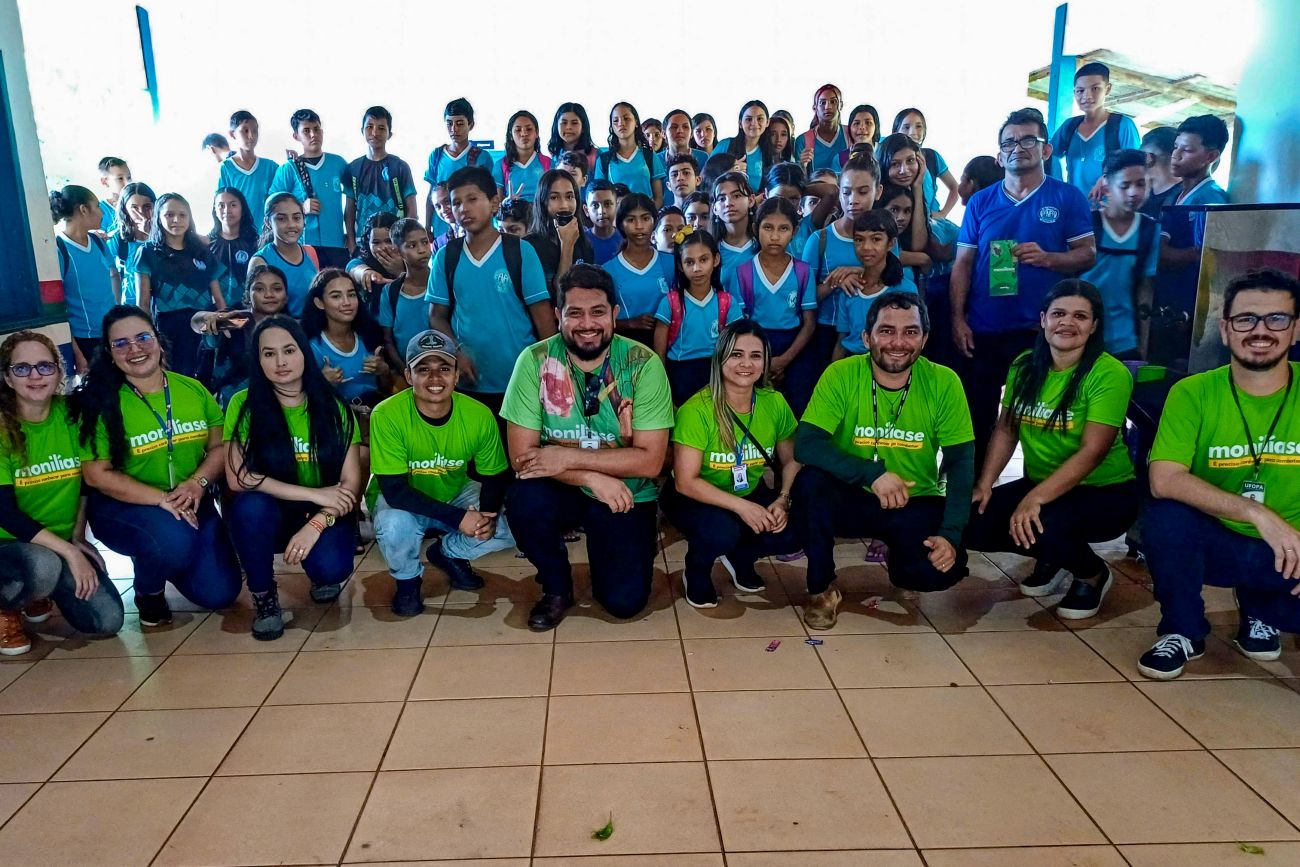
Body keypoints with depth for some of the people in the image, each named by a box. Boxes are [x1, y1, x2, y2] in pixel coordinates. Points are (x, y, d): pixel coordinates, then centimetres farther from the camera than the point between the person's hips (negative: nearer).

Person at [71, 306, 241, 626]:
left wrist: (197, 483, -18)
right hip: (122, 507, -3)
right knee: (174, 539, -36)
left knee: (220, 593, -7)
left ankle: (168, 558, 26)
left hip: (190, 504, 4)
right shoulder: (101, 403, -11)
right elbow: (98, 475, -13)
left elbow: (220, 447, 2)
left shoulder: (193, 390, 0)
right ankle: (148, 592, 0)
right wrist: (162, 499, -22)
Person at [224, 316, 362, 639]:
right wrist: (315, 494, -22)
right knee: (251, 504, -33)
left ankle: (322, 575, 10)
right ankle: (263, 595, -7)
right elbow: (237, 478, -19)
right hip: (267, 515, 1)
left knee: (332, 567, -30)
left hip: (323, 516, 0)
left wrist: (316, 524, -26)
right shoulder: (244, 404, -10)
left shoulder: (333, 409, -7)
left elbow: (352, 484, -9)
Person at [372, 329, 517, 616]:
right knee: (394, 525, -34)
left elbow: (494, 478, -7)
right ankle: (407, 579, 2)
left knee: (507, 530, -18)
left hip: (457, 495, 3)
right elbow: (394, 490, -28)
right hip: (404, 503, -3)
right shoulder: (387, 415, -28)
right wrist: (457, 517, -36)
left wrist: (488, 515, -29)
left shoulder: (479, 415, -20)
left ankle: (448, 553, 15)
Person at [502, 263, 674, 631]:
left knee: (624, 600, -15)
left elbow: (649, 460, -17)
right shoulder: (535, 361, -13)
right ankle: (556, 587, -1)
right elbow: (521, 456, -15)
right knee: (523, 499, -32)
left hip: (627, 495, -1)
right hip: (562, 490, 1)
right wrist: (593, 477, -26)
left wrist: (569, 456, -24)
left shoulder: (643, 364, -15)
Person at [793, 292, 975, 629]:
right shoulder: (841, 375, -14)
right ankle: (821, 588, -8)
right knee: (810, 481, -31)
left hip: (916, 504, 1)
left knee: (941, 569, -26)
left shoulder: (943, 382, -10)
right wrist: (872, 474, -34)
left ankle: (896, 556, 14)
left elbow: (960, 462, -9)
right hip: (852, 499, -1)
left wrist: (951, 534, -21)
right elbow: (806, 444, -22)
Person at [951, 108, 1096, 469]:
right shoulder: (980, 202, 8)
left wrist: (1046, 257, -19)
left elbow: (1088, 254, 1)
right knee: (976, 418, 8)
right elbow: (962, 264, 6)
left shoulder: (1068, 198, 2)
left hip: (1042, 329, -2)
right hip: (983, 330, 2)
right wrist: (958, 319, -3)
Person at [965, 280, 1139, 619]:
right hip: (1039, 484, 6)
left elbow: (1092, 451, -24)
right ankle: (1052, 555, 16)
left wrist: (1035, 499, -32)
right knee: (972, 524, -14)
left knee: (1039, 525, -33)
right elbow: (1005, 430, 5)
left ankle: (1092, 574, 3)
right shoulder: (1024, 366, 0)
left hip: (1106, 492, -6)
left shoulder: (1110, 373, -18)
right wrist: (984, 485, -8)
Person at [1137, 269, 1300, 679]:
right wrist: (1258, 514, -32)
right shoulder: (1193, 393, -12)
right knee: (1167, 517, -32)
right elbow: (1164, 480, -23)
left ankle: (1260, 611, 15)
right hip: (1216, 544, -1)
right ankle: (1183, 632, -3)